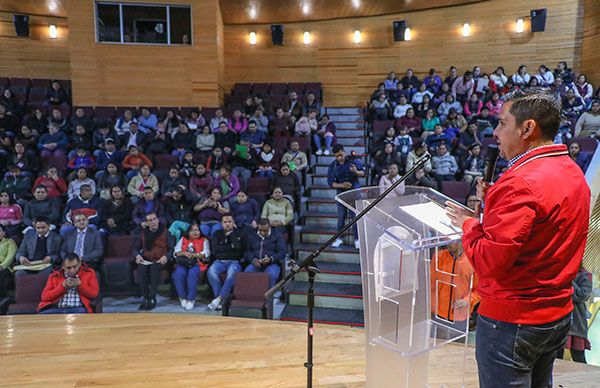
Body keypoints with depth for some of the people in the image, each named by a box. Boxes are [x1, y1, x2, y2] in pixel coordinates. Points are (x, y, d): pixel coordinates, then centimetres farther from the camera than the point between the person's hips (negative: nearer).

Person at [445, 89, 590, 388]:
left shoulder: (521, 183, -25)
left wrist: (468, 223, -11)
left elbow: (488, 262, -27)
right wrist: (493, 202, 1)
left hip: (512, 320, -9)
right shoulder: (573, 172, 5)